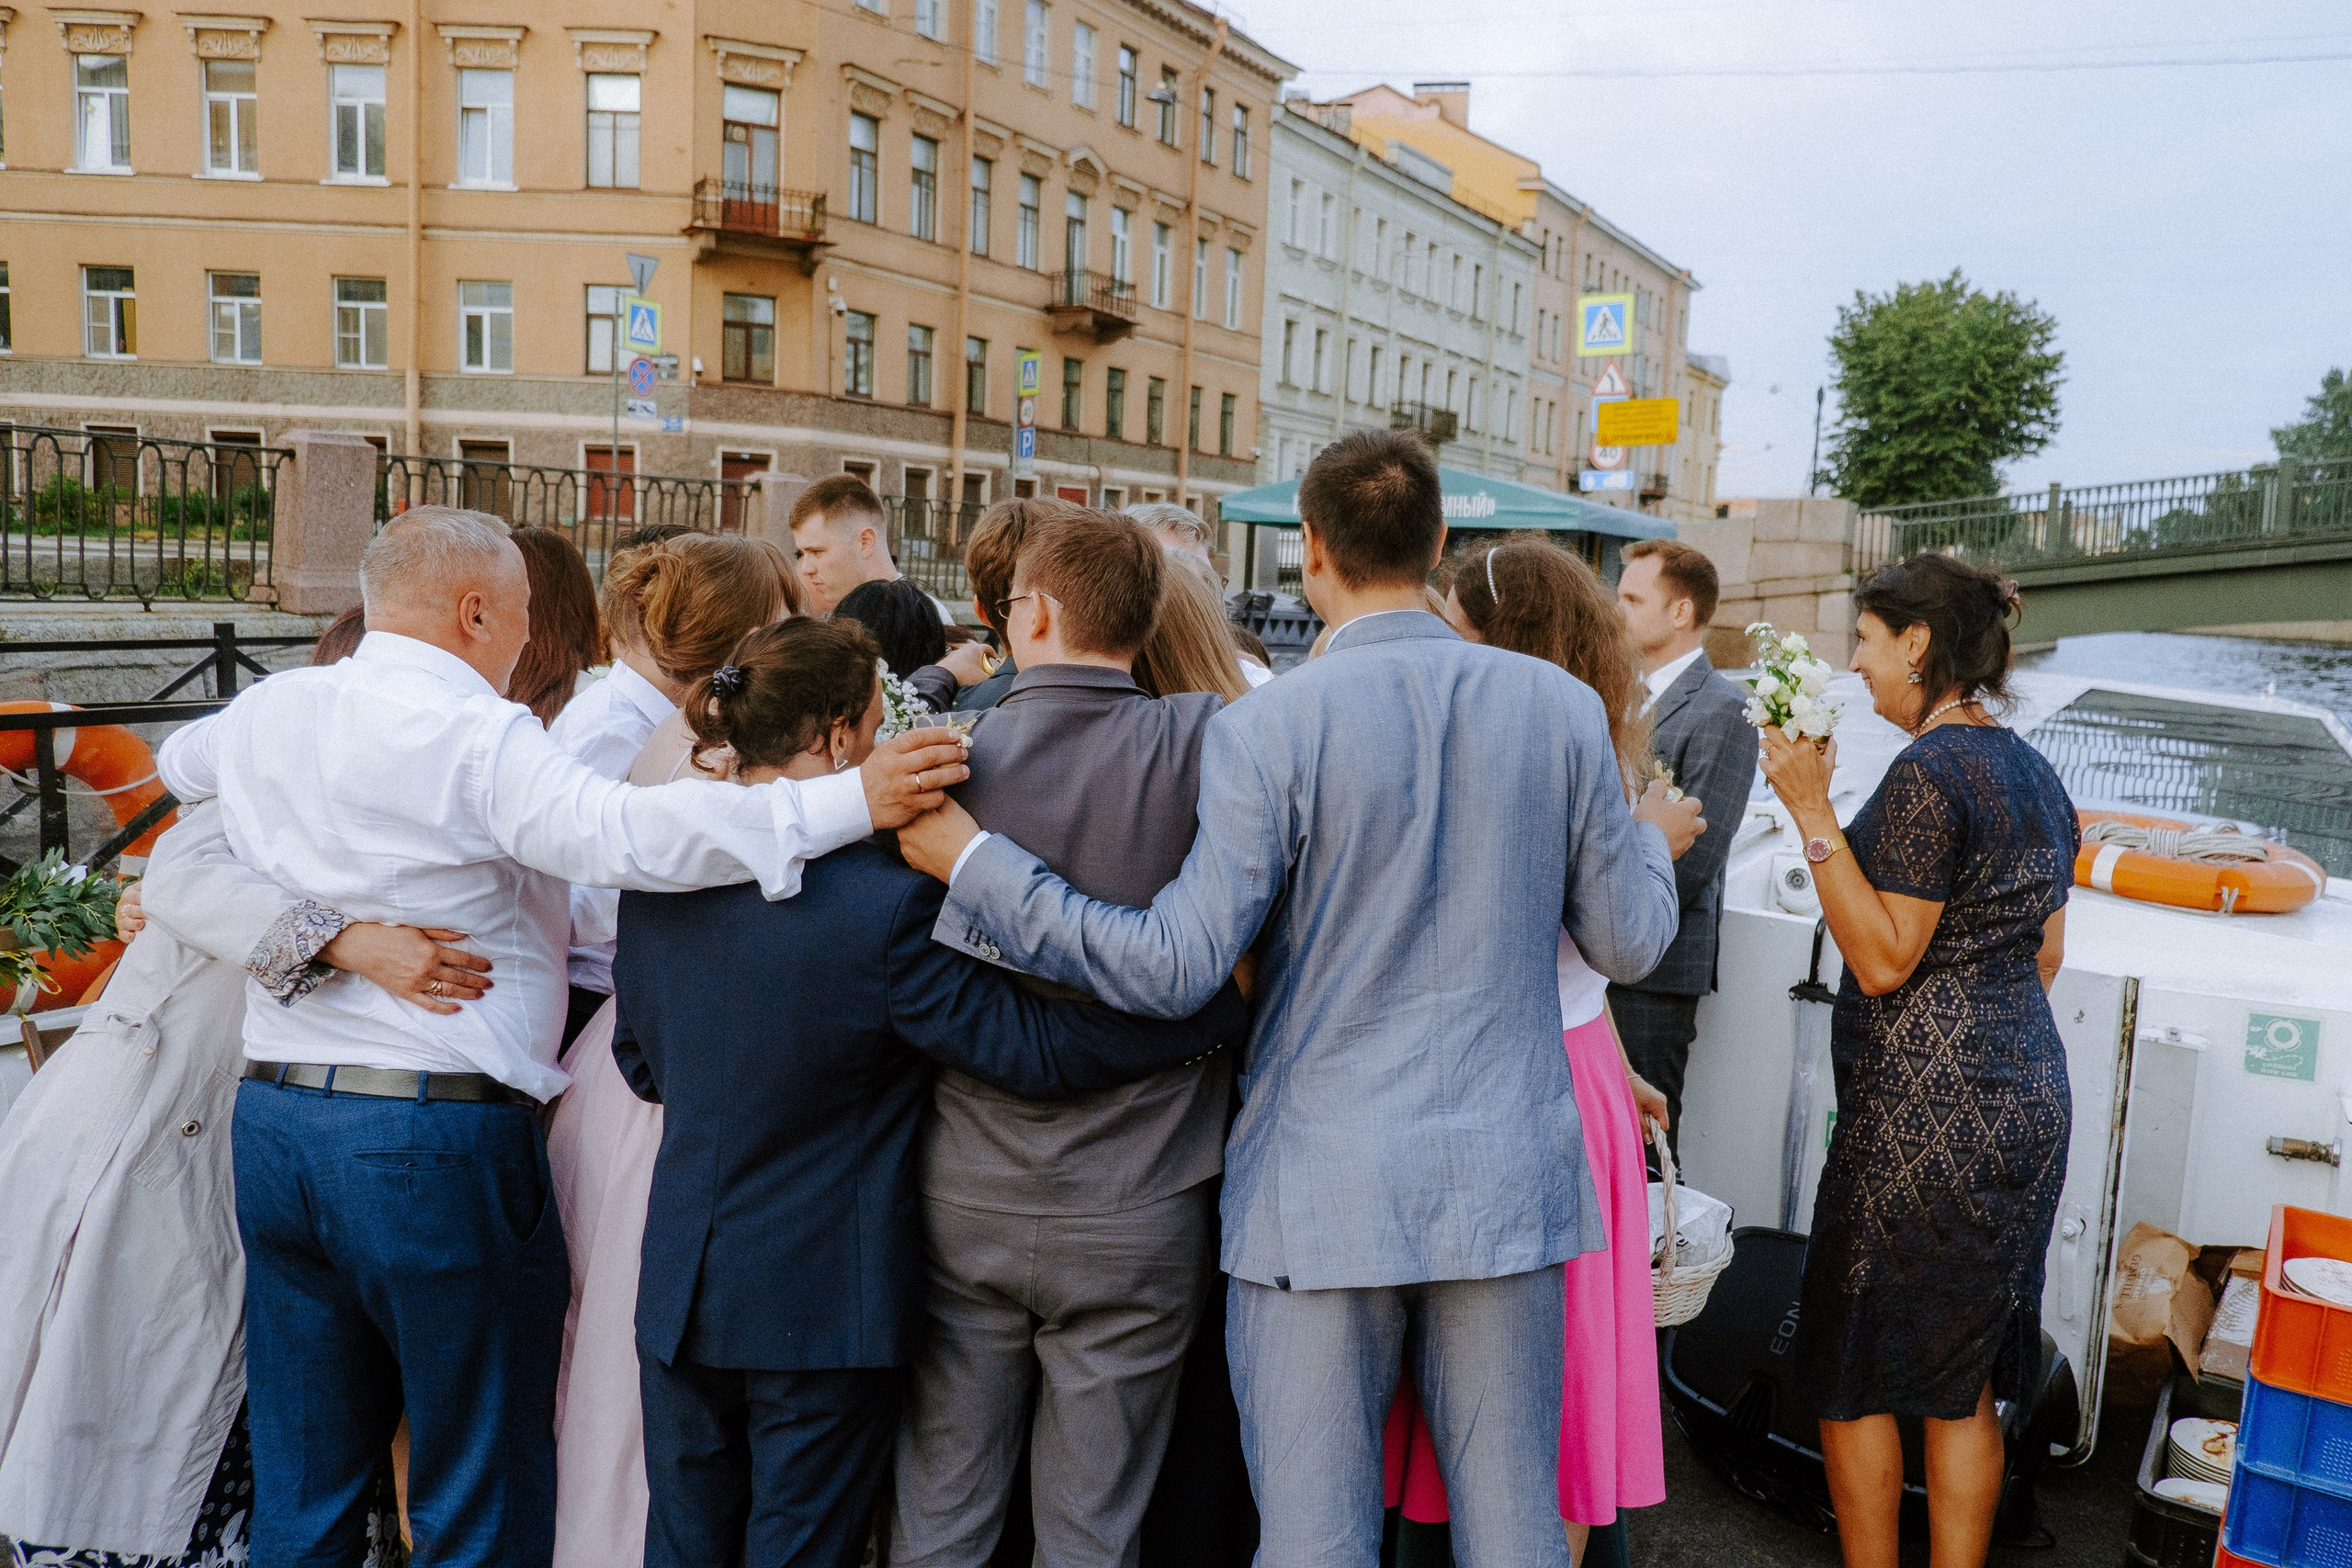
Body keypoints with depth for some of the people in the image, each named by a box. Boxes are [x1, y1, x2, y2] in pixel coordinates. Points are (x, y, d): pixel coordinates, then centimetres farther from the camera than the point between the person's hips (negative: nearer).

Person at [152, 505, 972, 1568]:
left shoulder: (262, 713, 8)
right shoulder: (475, 736, -15)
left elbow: (180, 764, 31)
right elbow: (620, 833, -32)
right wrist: (847, 802, -35)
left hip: (272, 1116, 8)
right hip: (438, 1135, -7)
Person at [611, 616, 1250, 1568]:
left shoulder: (657, 875, -4)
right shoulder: (887, 902, -23)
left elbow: (641, 1061, 9)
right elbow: (1034, 1050, -21)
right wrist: (1228, 999, -15)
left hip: (682, 1288, 6)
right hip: (825, 1303, -5)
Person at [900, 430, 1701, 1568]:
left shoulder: (1269, 730, -14)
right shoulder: (1561, 708, -2)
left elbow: (1174, 970, -15)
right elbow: (1629, 943, 5)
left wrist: (973, 863, -6)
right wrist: (1652, 842, 27)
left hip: (1324, 1194, -3)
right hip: (1508, 1183, 4)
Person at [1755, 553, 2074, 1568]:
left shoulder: (1928, 773, -17)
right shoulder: (2033, 772, 12)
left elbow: (1884, 960, -19)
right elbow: (2043, 956, 17)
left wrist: (1814, 814, -20)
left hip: (1927, 1106, -9)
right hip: (2027, 1094, 9)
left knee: (1852, 1376, 6)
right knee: (1964, 1385, 17)